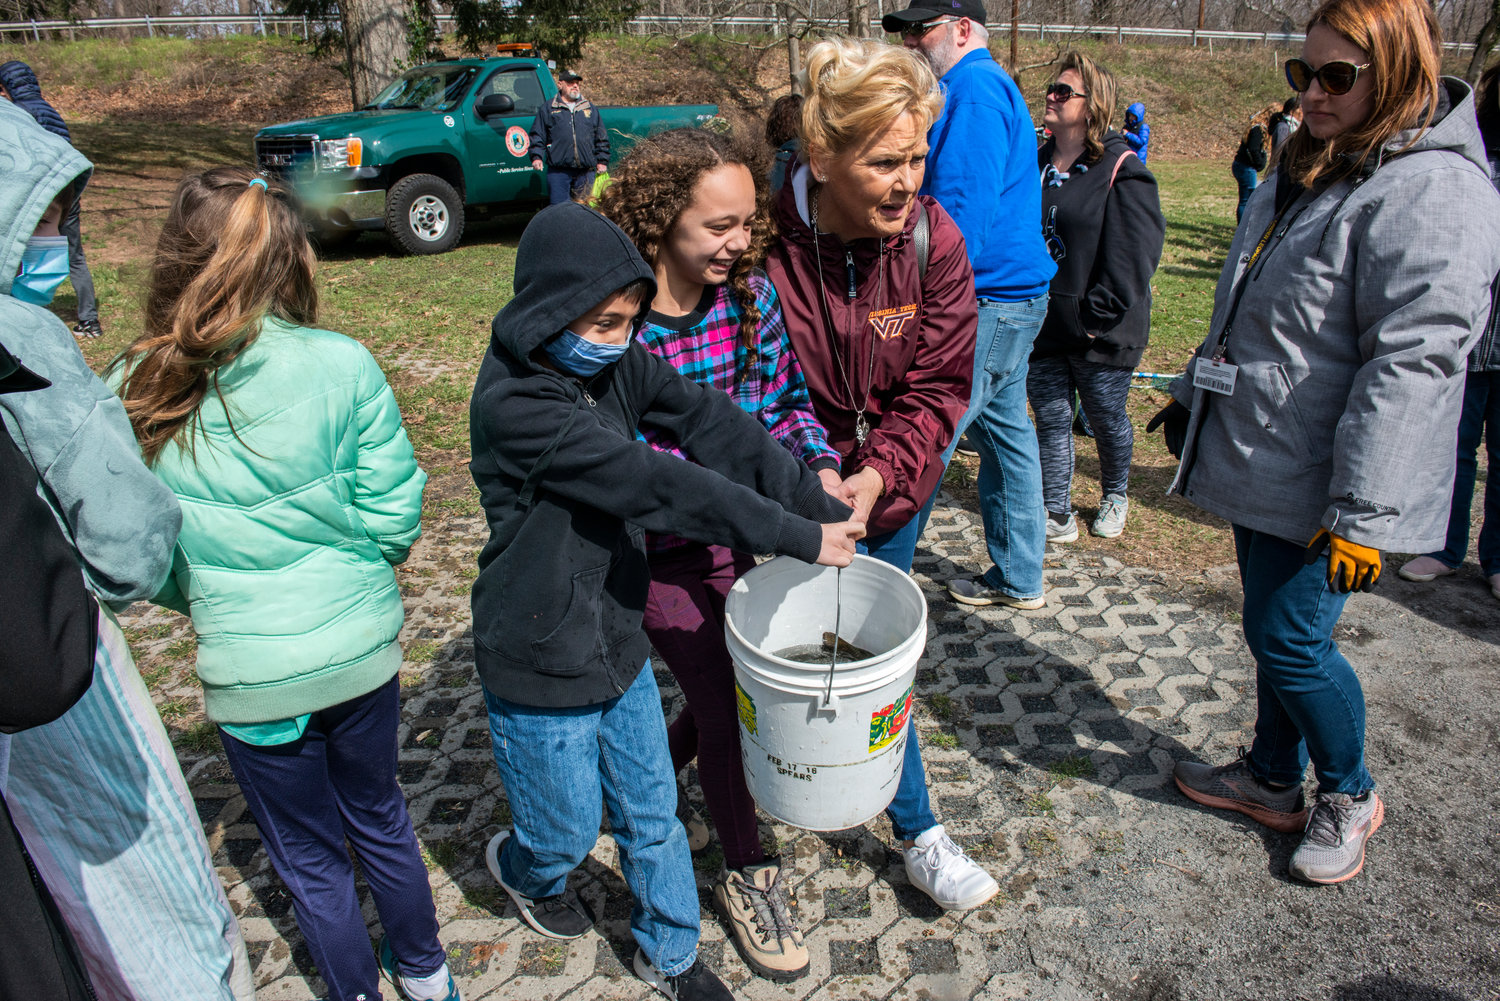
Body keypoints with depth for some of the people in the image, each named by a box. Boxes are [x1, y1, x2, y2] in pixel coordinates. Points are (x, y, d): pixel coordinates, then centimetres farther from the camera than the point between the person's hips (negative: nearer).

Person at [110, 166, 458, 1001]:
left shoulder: (134, 393, -11)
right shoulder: (342, 367, -15)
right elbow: (395, 516, -11)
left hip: (250, 673, -1)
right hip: (362, 649, 1)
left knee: (310, 855, 22)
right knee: (378, 814, 26)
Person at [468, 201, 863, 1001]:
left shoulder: (618, 363, -5)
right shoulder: (512, 403, -27)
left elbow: (714, 425, -11)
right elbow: (652, 485, -31)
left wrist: (822, 509, -21)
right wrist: (799, 539, -28)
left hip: (618, 642, 6)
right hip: (541, 668, -6)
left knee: (652, 814, 19)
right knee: (568, 829, 16)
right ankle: (523, 869, 52)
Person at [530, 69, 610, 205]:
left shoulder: (590, 108, 17)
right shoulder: (548, 109, 10)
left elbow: (602, 137, 18)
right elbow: (537, 136, 9)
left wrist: (602, 161, 11)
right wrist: (536, 156, -5)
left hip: (585, 171, 2)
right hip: (558, 170, -2)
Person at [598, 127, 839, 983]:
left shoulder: (753, 294, -7)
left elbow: (784, 401, 1)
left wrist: (821, 468, -18)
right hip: (651, 543, -5)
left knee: (733, 687, 16)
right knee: (722, 697, 3)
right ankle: (749, 874, 29)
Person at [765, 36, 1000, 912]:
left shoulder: (933, 238, -12)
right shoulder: (768, 244, -22)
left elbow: (937, 386, -10)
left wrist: (877, 472, -24)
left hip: (895, 484, 4)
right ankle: (920, 836, 30)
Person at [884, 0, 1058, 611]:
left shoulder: (974, 88, -11)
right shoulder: (989, 86, 22)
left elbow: (961, 206, -20)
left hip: (985, 302, -11)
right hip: (1014, 295, 11)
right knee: (1005, 431, 15)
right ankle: (1017, 579, 26)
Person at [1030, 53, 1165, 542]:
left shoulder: (1122, 171, -11)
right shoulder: (1037, 164, 8)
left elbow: (1134, 253, -15)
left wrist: (1099, 315, -18)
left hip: (1098, 334, -5)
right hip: (1042, 327, 5)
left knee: (1107, 419, 12)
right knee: (1051, 420, 8)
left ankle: (1115, 497, 37)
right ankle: (1058, 516, 18)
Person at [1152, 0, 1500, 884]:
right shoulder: (1312, 170, 13)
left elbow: (1412, 363, -24)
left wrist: (1362, 513, -26)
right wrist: (1193, 396, 27)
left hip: (1319, 487, -9)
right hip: (1262, 463, 9)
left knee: (1292, 640, 0)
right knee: (1273, 630, 17)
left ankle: (1350, 794, 26)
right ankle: (1274, 780, 35)